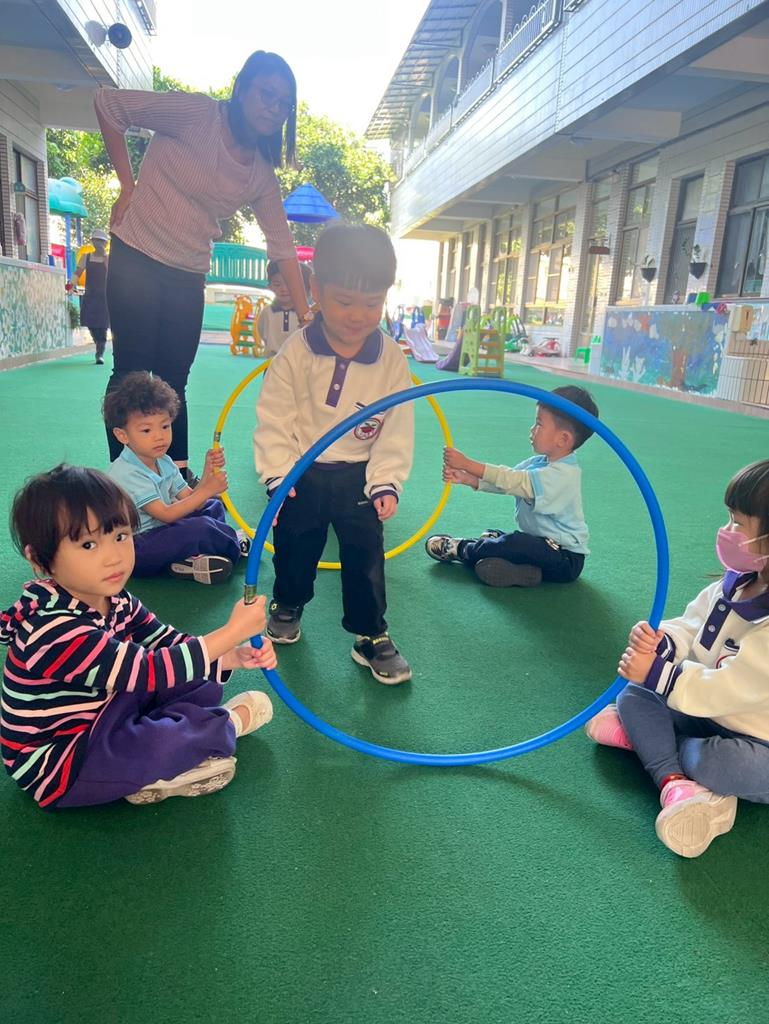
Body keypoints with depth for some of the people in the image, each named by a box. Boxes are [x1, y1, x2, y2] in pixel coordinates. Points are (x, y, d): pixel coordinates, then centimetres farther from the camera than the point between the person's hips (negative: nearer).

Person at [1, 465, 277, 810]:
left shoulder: (114, 600, -5)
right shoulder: (52, 629, -33)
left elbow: (172, 645, 1)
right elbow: (146, 672, -34)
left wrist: (234, 656, -17)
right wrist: (233, 630, -31)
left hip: (98, 722, 9)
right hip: (55, 768, -8)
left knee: (202, 684, 10)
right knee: (164, 739, -31)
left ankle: (145, 768, -7)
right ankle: (230, 722, 1)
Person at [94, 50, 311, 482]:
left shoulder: (262, 174, 6)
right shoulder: (198, 113, -10)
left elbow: (282, 245, 5)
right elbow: (109, 103, -9)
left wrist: (306, 314, -1)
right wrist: (128, 185, -7)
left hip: (188, 278, 5)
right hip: (137, 260, -5)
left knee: (174, 381, 10)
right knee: (132, 373, -3)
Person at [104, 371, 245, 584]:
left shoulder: (164, 463, 5)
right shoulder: (127, 474, -22)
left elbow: (190, 501, 2)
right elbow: (165, 514, -24)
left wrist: (208, 472, -13)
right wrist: (207, 490, -24)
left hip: (159, 532, 10)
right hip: (134, 549, -10)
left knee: (214, 505, 14)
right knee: (200, 528, -29)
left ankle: (193, 558, -9)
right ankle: (234, 545, 5)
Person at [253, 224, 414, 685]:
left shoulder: (392, 359, -9)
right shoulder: (296, 352, -12)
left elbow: (397, 432, -7)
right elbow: (274, 420, -10)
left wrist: (387, 483, -15)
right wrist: (278, 474, -17)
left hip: (360, 477, 0)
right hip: (301, 474, 0)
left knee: (367, 556, 4)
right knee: (295, 549, 17)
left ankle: (372, 636, 20)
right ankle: (287, 606, 44)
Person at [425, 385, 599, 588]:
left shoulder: (561, 474, -24)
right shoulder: (539, 463, 5)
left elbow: (512, 481, -28)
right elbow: (505, 481, -1)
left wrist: (466, 463, -29)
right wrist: (465, 478, -15)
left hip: (565, 558, -9)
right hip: (540, 542, 10)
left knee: (514, 543, -28)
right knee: (491, 536, 7)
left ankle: (463, 550, -3)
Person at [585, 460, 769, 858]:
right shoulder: (735, 582, -6)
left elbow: (728, 688, -32)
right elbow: (690, 627, -1)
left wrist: (657, 672, -31)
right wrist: (659, 642, -23)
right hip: (712, 713, 8)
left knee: (715, 764, -36)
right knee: (633, 695, -5)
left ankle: (640, 735, -8)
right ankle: (674, 782, -21)